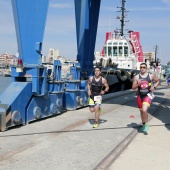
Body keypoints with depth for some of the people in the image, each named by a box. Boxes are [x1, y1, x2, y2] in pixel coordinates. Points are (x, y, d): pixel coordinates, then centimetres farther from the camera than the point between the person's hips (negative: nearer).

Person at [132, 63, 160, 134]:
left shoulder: (151, 76, -4)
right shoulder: (136, 77, -4)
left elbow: (158, 81, 13)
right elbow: (133, 88, -4)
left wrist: (154, 87, -3)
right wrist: (138, 84, -24)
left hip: (148, 95, -2)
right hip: (140, 96, 3)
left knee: (144, 110, -23)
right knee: (141, 111, 16)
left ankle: (146, 124, -2)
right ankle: (143, 124, 38)